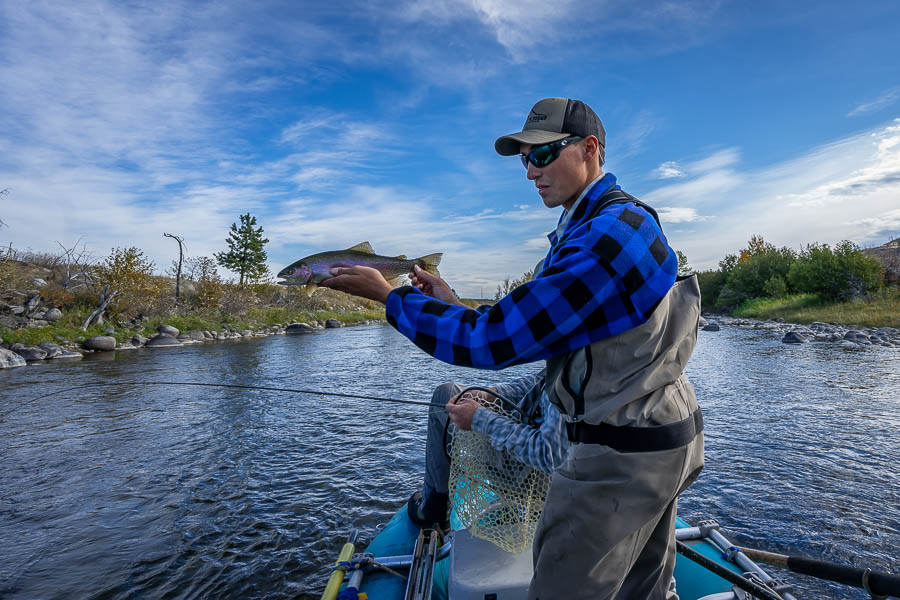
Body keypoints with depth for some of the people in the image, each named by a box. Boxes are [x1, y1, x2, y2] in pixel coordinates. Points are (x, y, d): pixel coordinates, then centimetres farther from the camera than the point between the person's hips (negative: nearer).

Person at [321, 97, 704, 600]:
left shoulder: (609, 232, -24)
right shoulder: (608, 223, 10)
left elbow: (495, 340, -26)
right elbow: (527, 331, 9)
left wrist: (389, 295, -16)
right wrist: (454, 305, 3)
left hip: (621, 455, -10)